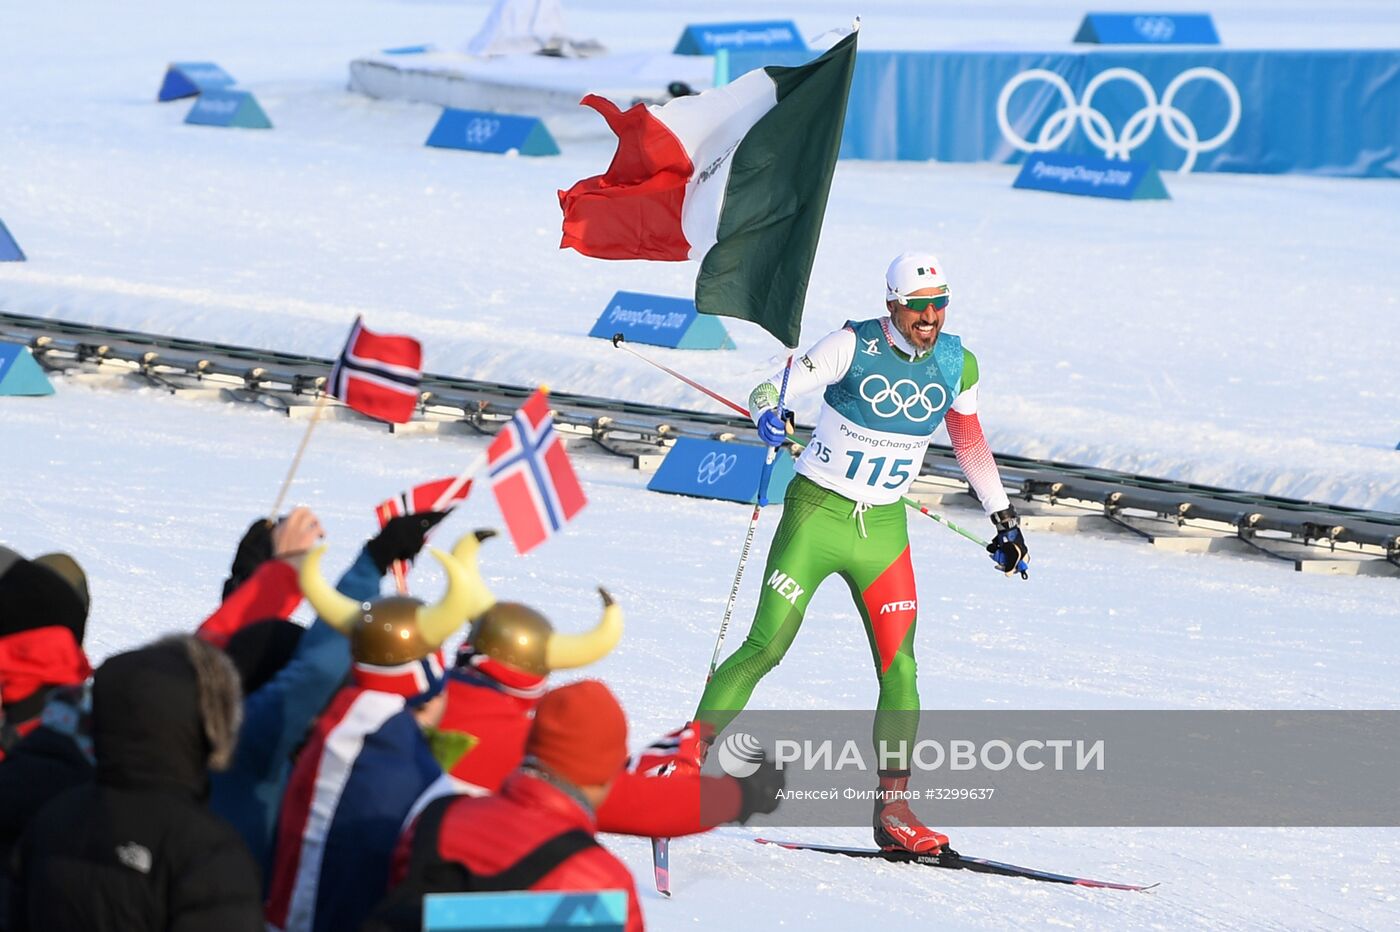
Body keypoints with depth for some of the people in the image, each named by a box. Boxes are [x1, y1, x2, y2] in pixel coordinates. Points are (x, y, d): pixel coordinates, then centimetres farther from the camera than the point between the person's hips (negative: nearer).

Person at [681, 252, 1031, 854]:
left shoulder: (957, 364, 1)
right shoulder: (854, 347, -12)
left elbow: (969, 439, 18)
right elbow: (772, 389, -15)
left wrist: (1003, 519, 22)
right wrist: (768, 414, -39)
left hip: (883, 530, 4)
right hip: (817, 512, -4)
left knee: (899, 669, -5)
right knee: (766, 647, -9)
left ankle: (893, 808, -1)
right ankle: (690, 756, 4)